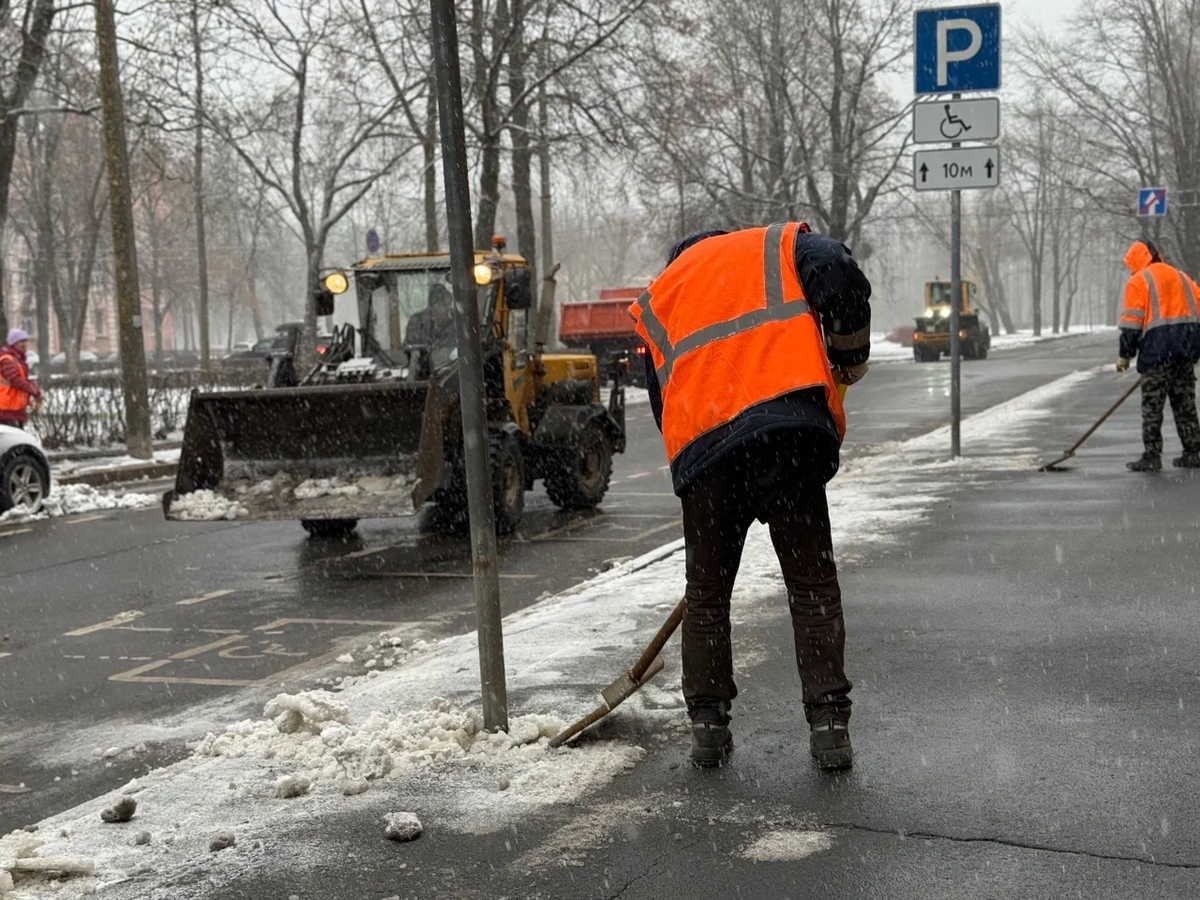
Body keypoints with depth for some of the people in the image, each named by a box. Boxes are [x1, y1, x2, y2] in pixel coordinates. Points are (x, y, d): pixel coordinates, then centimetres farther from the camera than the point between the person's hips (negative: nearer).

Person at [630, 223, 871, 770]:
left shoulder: (657, 299, 30)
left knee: (707, 590, 17)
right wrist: (849, 362, 11)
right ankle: (829, 725, 7)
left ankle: (708, 724, 21)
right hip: (785, 426, -2)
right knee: (812, 584, 7)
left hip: (698, 447, 3)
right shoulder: (781, 245, 21)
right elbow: (843, 280, -2)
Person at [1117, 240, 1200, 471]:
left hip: (1157, 348, -6)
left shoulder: (1137, 281, 0)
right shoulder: (1181, 277, 20)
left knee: (1152, 405, -2)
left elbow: (1132, 322, -7)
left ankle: (1152, 456, -5)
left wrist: (1125, 355, -3)